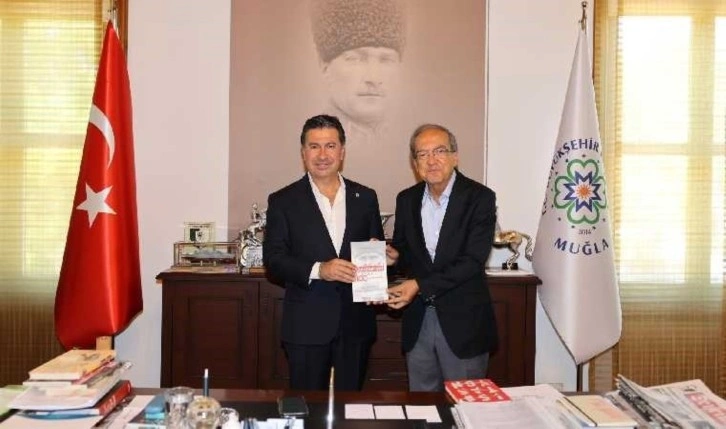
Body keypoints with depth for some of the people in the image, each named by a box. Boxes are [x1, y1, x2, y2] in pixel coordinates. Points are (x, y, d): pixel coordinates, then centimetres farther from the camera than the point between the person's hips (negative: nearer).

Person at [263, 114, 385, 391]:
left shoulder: (365, 198, 7)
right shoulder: (283, 201, -1)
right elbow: (273, 260, -6)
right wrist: (318, 270, -20)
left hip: (356, 323, 3)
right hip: (306, 326, -2)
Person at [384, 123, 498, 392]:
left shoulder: (480, 198, -10)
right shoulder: (407, 199, 6)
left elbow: (473, 260, -17)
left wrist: (421, 285, -22)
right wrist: (394, 256, -8)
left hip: (462, 321, -4)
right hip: (418, 318, 4)